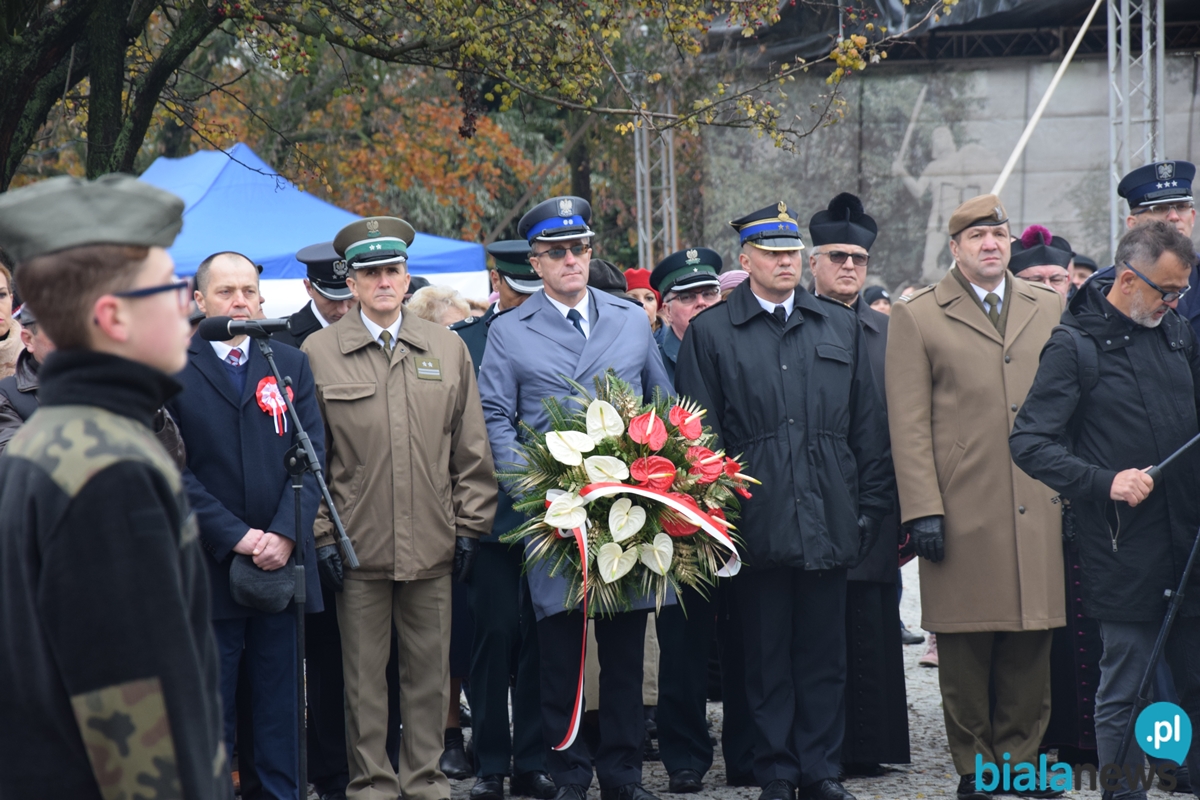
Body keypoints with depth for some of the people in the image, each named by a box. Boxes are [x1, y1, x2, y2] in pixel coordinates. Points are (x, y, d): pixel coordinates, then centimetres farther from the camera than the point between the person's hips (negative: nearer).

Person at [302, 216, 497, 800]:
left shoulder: (447, 348, 9)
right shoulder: (319, 352, 1)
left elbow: (471, 449, 11)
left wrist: (471, 526, 6)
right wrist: (320, 533, -3)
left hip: (433, 545, 2)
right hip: (358, 545, -2)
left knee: (430, 669, 8)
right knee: (363, 673, 4)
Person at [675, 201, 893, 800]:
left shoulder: (842, 328, 13)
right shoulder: (710, 333, 5)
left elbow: (867, 425, 13)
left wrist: (871, 504, 7)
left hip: (829, 521, 2)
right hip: (758, 522, -2)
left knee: (824, 654, 6)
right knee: (766, 655, 3)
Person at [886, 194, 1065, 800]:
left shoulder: (1047, 308, 15)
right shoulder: (916, 319, 3)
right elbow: (909, 425, -2)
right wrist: (923, 510, -9)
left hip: (1039, 511, 3)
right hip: (962, 515, -3)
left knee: (1030, 647, 4)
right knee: (965, 652, 1)